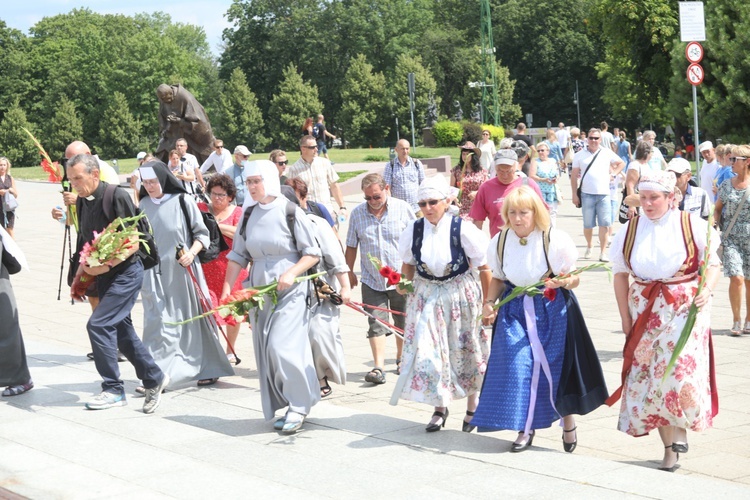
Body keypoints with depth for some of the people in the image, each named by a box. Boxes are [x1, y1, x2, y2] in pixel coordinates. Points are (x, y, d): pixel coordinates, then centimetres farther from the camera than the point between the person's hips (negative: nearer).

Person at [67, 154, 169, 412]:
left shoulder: (117, 197, -18)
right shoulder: (82, 202, 6)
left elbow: (134, 241, -19)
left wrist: (107, 264, -27)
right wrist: (80, 273, 14)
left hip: (126, 272, -8)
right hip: (103, 275, 8)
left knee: (98, 324, -15)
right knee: (120, 329, 12)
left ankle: (113, 389, -4)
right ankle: (154, 378, 27)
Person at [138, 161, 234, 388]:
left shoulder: (183, 201, -5)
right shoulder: (144, 205, 6)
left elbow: (201, 233, -1)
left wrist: (191, 253, -17)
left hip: (183, 272, -3)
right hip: (155, 273, 3)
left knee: (192, 318, 5)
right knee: (158, 323, -2)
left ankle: (208, 368, 19)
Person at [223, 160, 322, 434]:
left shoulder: (290, 212, -7)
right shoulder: (249, 215, 8)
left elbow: (312, 254, -4)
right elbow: (238, 255, 12)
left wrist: (290, 274, -18)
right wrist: (227, 289, 2)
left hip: (289, 291, -6)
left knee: (282, 347, -14)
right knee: (265, 352, 5)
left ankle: (299, 406, 3)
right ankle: (283, 408, 17)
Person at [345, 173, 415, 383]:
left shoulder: (402, 208, -4)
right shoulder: (357, 213, 1)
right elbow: (351, 246, 10)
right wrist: (349, 271, 10)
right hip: (371, 279, 1)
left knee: (403, 322, 12)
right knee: (376, 323, -6)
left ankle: (401, 359, 31)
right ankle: (378, 367, -8)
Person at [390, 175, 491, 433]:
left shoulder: (462, 230, -15)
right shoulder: (414, 230, -5)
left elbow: (483, 267, -8)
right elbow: (408, 264, 12)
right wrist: (404, 284, -4)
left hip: (460, 294, -2)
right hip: (425, 296, 3)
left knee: (465, 352, 9)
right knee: (428, 351, -2)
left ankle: (472, 408, 28)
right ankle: (440, 408, 15)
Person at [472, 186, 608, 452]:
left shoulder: (556, 240, -13)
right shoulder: (499, 241, -2)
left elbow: (574, 279, -6)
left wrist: (563, 282, -28)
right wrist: (488, 303, -4)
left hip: (552, 309, -2)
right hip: (514, 310, 3)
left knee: (558, 367, 2)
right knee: (517, 367, -6)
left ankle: (568, 421, 26)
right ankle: (524, 428, 9)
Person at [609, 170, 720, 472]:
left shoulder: (693, 226, -5)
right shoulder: (630, 231, 4)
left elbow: (713, 264, 0)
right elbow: (621, 275, 9)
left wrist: (706, 291, -19)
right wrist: (626, 319, 5)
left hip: (685, 307, -3)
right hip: (645, 311, 4)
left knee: (680, 369, -20)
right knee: (649, 375, 2)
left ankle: (680, 430, 5)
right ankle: (670, 447, 14)